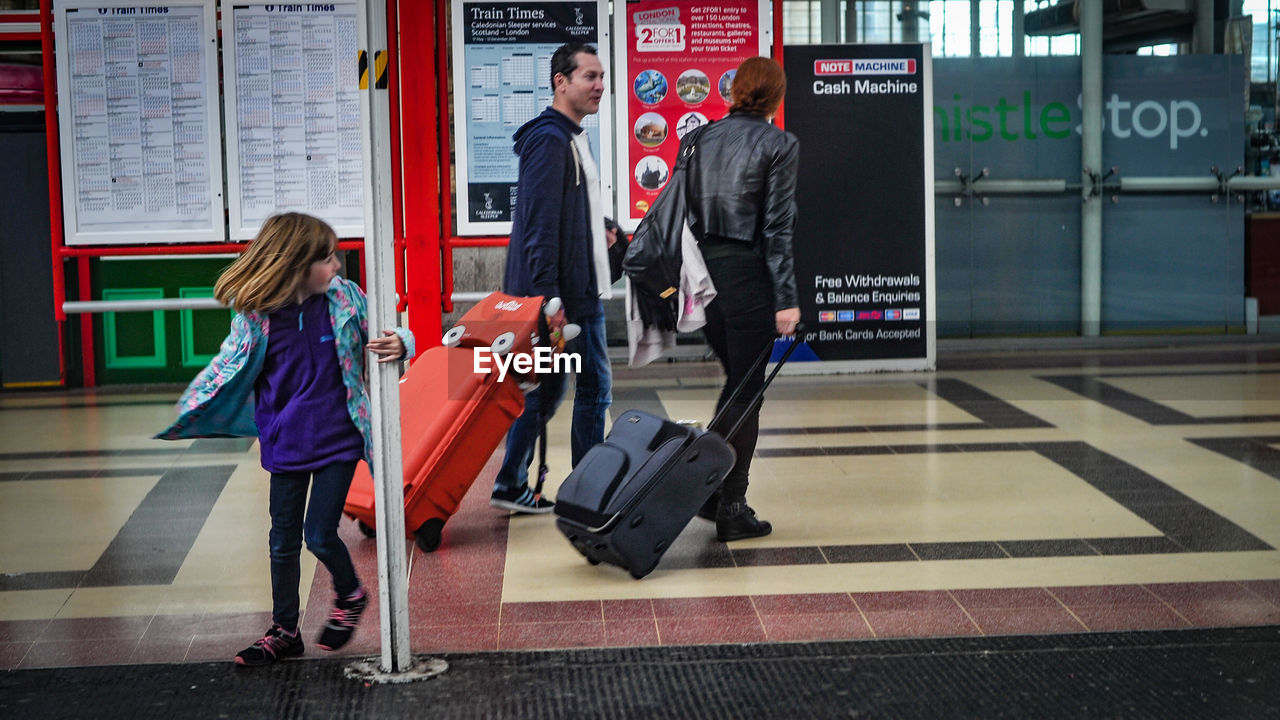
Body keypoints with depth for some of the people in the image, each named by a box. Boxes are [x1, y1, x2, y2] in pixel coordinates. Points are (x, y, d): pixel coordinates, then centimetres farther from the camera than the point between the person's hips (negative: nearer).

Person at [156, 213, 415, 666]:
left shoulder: (344, 297, -10)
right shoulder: (256, 316, -10)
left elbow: (387, 336, -1)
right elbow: (230, 366, 3)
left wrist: (400, 344, -24)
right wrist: (188, 414, 1)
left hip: (337, 439, -2)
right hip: (286, 443, 2)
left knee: (319, 535, -3)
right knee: (283, 541, 11)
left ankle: (350, 596, 28)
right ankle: (284, 631, 27)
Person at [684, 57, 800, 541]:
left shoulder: (698, 139, 8)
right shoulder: (779, 146, -6)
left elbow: (680, 214, 8)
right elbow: (777, 228, -11)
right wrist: (786, 300, -10)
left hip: (701, 270, 6)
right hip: (746, 273, -6)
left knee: (737, 379, 21)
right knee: (747, 390, 3)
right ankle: (731, 509, 7)